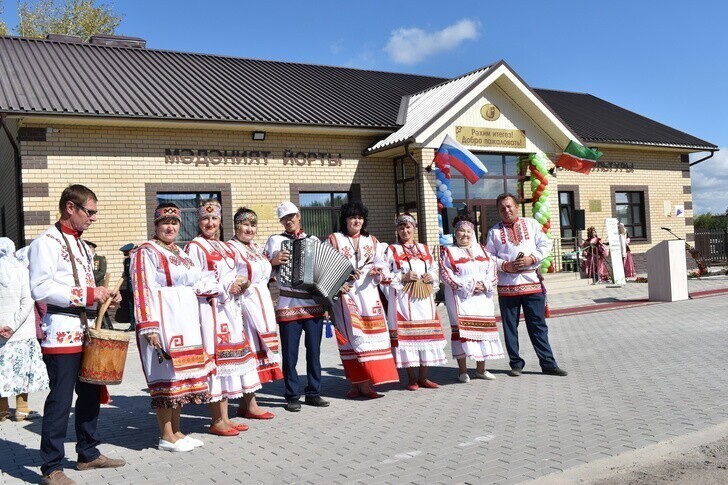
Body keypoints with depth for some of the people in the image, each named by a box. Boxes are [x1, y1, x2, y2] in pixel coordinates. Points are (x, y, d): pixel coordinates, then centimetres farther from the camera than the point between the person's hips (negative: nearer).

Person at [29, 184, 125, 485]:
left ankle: (88, 454, 29)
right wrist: (88, 295, -18)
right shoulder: (47, 241, -10)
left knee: (91, 394, 15)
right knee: (61, 400, -3)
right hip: (62, 333, -9)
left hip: (87, 331, 9)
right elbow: (40, 289, -20)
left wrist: (103, 298, 5)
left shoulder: (82, 244, 18)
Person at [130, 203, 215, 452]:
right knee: (166, 376, -4)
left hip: (185, 322, 8)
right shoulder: (146, 252, -6)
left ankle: (176, 431, 19)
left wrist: (194, 324, 19)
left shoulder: (180, 252, 19)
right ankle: (166, 437, 4)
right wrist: (149, 328, -21)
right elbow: (143, 290, -14)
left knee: (181, 375, 10)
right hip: (162, 321, -8)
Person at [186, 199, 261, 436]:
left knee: (228, 357, 9)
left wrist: (240, 284, 4)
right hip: (209, 308, -8)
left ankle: (225, 417, 17)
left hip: (229, 308, 8)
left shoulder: (225, 247, 19)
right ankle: (217, 420, 3)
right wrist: (226, 287, -15)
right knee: (215, 357, -6)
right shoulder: (195, 247, -5)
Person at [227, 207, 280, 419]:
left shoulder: (257, 248, 17)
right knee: (249, 351, -5)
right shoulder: (230, 248, -9)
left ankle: (245, 404, 17)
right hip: (244, 304, -9)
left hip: (262, 303, 9)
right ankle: (251, 406, 3)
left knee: (258, 349, 9)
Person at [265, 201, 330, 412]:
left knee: (314, 351, 7)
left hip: (314, 304, 3)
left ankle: (313, 393, 17)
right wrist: (273, 261, -19)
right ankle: (292, 396, 11)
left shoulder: (313, 240, 15)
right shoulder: (275, 240, 7)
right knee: (290, 354, 2)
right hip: (288, 306, -3)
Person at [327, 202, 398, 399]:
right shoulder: (334, 240, 8)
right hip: (345, 293, -3)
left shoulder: (372, 241, 17)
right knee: (353, 336, -8)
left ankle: (359, 384, 1)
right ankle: (363, 384, -3)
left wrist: (376, 272, -5)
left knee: (372, 334, -4)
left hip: (368, 293, 3)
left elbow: (380, 265, 17)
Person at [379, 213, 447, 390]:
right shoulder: (392, 250, 5)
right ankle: (411, 378, 5)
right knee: (406, 334, -6)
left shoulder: (424, 249, 17)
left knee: (426, 333, 3)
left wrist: (432, 277, -2)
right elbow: (383, 274, -3)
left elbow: (435, 269, 19)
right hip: (402, 298, -4)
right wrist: (402, 277, -13)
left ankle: (423, 377, 13)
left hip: (424, 298, 4)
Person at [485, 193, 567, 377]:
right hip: (506, 284, 0)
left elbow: (546, 245, 7)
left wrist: (532, 258, -9)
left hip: (532, 282, 0)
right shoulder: (494, 231, 8)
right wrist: (505, 265, -11)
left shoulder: (531, 224, 9)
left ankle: (548, 363, 10)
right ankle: (516, 364, 15)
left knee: (538, 325, 3)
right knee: (510, 327, 5)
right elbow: (489, 256, 5)